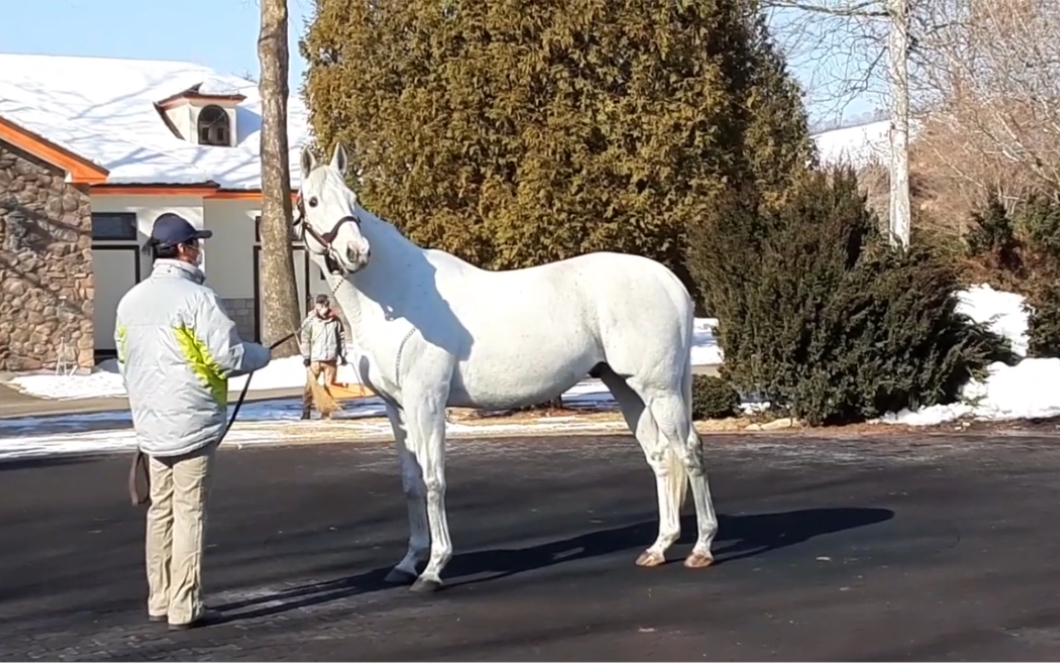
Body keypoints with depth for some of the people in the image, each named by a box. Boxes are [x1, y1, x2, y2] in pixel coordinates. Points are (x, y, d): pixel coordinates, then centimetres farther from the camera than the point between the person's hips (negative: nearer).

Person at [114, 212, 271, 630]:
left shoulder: (130, 301, 8)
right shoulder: (195, 297, -14)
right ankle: (184, 608, 1)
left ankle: (159, 601, 20)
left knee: (160, 509, 14)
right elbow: (229, 357, -16)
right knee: (188, 512, -2)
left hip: (151, 423, 7)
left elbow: (125, 360, 16)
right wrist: (262, 354, 3)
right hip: (192, 421, -7)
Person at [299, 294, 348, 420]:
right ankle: (306, 412, 2)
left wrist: (343, 355, 10)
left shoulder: (335, 320, 5)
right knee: (310, 386, -3)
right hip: (315, 359, -2)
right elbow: (304, 339, -1)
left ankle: (326, 412, 10)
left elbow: (341, 338, 11)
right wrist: (306, 356, -5)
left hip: (331, 359, 2)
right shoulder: (310, 321, -2)